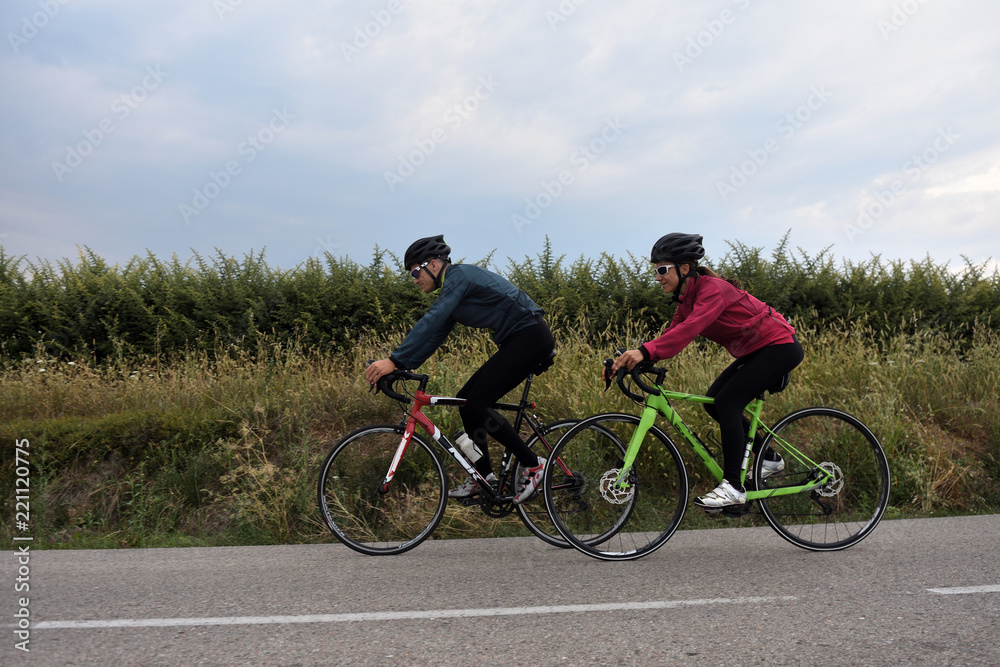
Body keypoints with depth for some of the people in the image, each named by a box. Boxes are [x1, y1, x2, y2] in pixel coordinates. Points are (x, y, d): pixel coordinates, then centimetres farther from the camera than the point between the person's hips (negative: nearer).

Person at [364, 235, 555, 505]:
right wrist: (401, 367, 8)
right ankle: (483, 477, 14)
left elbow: (430, 321, -25)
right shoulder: (453, 287, 17)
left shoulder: (459, 275, -13)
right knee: (466, 399, 6)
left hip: (530, 337, -10)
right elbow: (434, 335, 16)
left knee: (477, 403, -12)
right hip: (518, 341, 10)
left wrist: (394, 360, -28)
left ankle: (533, 464, -2)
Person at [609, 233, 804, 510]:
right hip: (755, 351, 9)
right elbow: (672, 335, -5)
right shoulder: (686, 297, 3)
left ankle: (733, 487, -14)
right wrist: (632, 358, -19)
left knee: (727, 402, -19)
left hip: (780, 346, -9)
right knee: (713, 401, 4)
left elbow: (689, 329, -42)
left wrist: (645, 351, -52)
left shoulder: (712, 289, -25)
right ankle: (769, 458, 19)